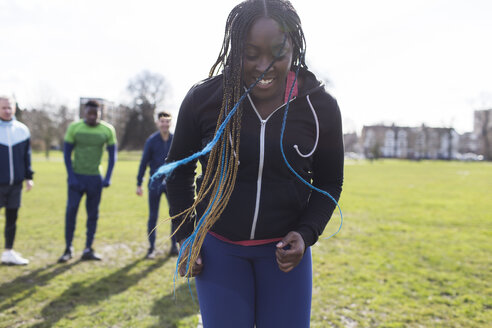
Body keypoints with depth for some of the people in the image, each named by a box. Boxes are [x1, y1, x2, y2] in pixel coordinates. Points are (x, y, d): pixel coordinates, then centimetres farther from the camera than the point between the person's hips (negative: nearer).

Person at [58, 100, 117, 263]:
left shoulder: (108, 130, -2)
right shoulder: (74, 127, -3)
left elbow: (112, 155, 5)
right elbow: (66, 153, 0)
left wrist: (108, 177, -4)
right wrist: (71, 176, -8)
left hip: (95, 177, 1)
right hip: (77, 176, -1)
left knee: (93, 213, 4)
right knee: (71, 210, -7)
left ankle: (88, 249, 14)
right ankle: (68, 248, 6)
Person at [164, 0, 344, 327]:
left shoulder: (320, 107, -11)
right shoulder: (203, 99, -13)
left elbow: (330, 182, 3)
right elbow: (179, 170, 3)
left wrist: (306, 234, -12)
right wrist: (186, 236, -1)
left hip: (284, 248, 1)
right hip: (217, 246, 0)